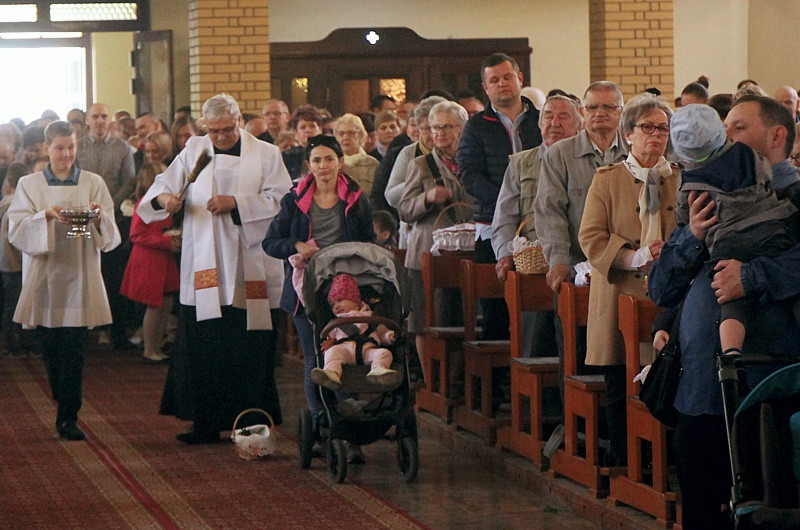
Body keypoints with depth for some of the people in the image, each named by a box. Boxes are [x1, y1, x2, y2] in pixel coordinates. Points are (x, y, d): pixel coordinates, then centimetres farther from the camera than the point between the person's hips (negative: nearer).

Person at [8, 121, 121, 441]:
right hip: (43, 279, 1)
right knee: (50, 349, 6)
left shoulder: (93, 184, 6)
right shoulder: (29, 185, 6)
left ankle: (68, 417, -3)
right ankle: (66, 408, 25)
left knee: (74, 350, -7)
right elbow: (16, 231, -5)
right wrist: (46, 216, -21)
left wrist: (100, 218, -20)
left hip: (79, 279, -1)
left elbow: (110, 238, 2)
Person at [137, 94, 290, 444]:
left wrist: (237, 203, -14)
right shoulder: (194, 150, 12)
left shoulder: (265, 155, 6)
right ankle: (207, 425, 8)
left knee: (251, 353, -1)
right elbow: (165, 185, 6)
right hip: (205, 271, 2)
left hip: (251, 272, -2)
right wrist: (164, 198, -17)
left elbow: (280, 200, -4)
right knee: (204, 353, 1)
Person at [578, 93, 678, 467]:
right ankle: (623, 466, 9)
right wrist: (634, 257, -15)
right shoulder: (606, 180, 10)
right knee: (619, 390, -1)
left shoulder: (683, 180, 14)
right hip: (620, 299, -1)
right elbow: (591, 238, 0)